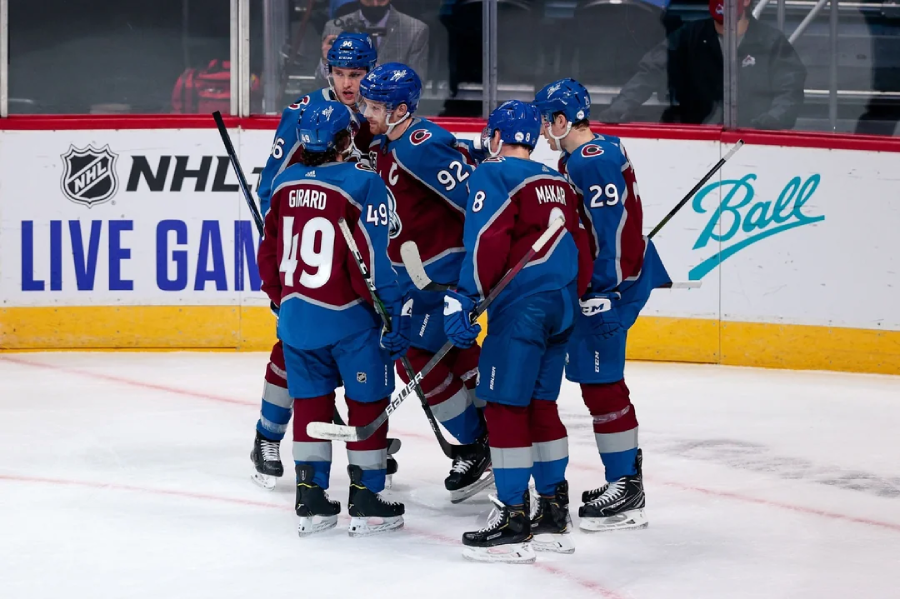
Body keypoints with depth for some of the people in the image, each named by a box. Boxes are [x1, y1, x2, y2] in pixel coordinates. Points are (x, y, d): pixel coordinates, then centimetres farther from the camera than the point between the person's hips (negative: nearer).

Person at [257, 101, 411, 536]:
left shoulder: (286, 183, 4)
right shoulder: (363, 184, -13)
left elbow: (269, 253, 9)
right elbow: (371, 259, -17)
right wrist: (395, 313, -11)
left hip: (297, 316, 5)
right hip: (348, 318, -5)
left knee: (311, 401, 15)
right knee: (368, 403, 6)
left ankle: (311, 501, 17)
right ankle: (365, 503, 9)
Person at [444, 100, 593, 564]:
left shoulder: (494, 175, -4)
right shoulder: (558, 183, 19)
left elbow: (487, 242, -16)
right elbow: (581, 248, 20)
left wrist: (464, 298, -16)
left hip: (521, 306, -8)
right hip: (560, 307, 8)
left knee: (505, 405, -6)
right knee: (539, 405, 15)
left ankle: (513, 520, -9)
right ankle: (554, 515, 18)